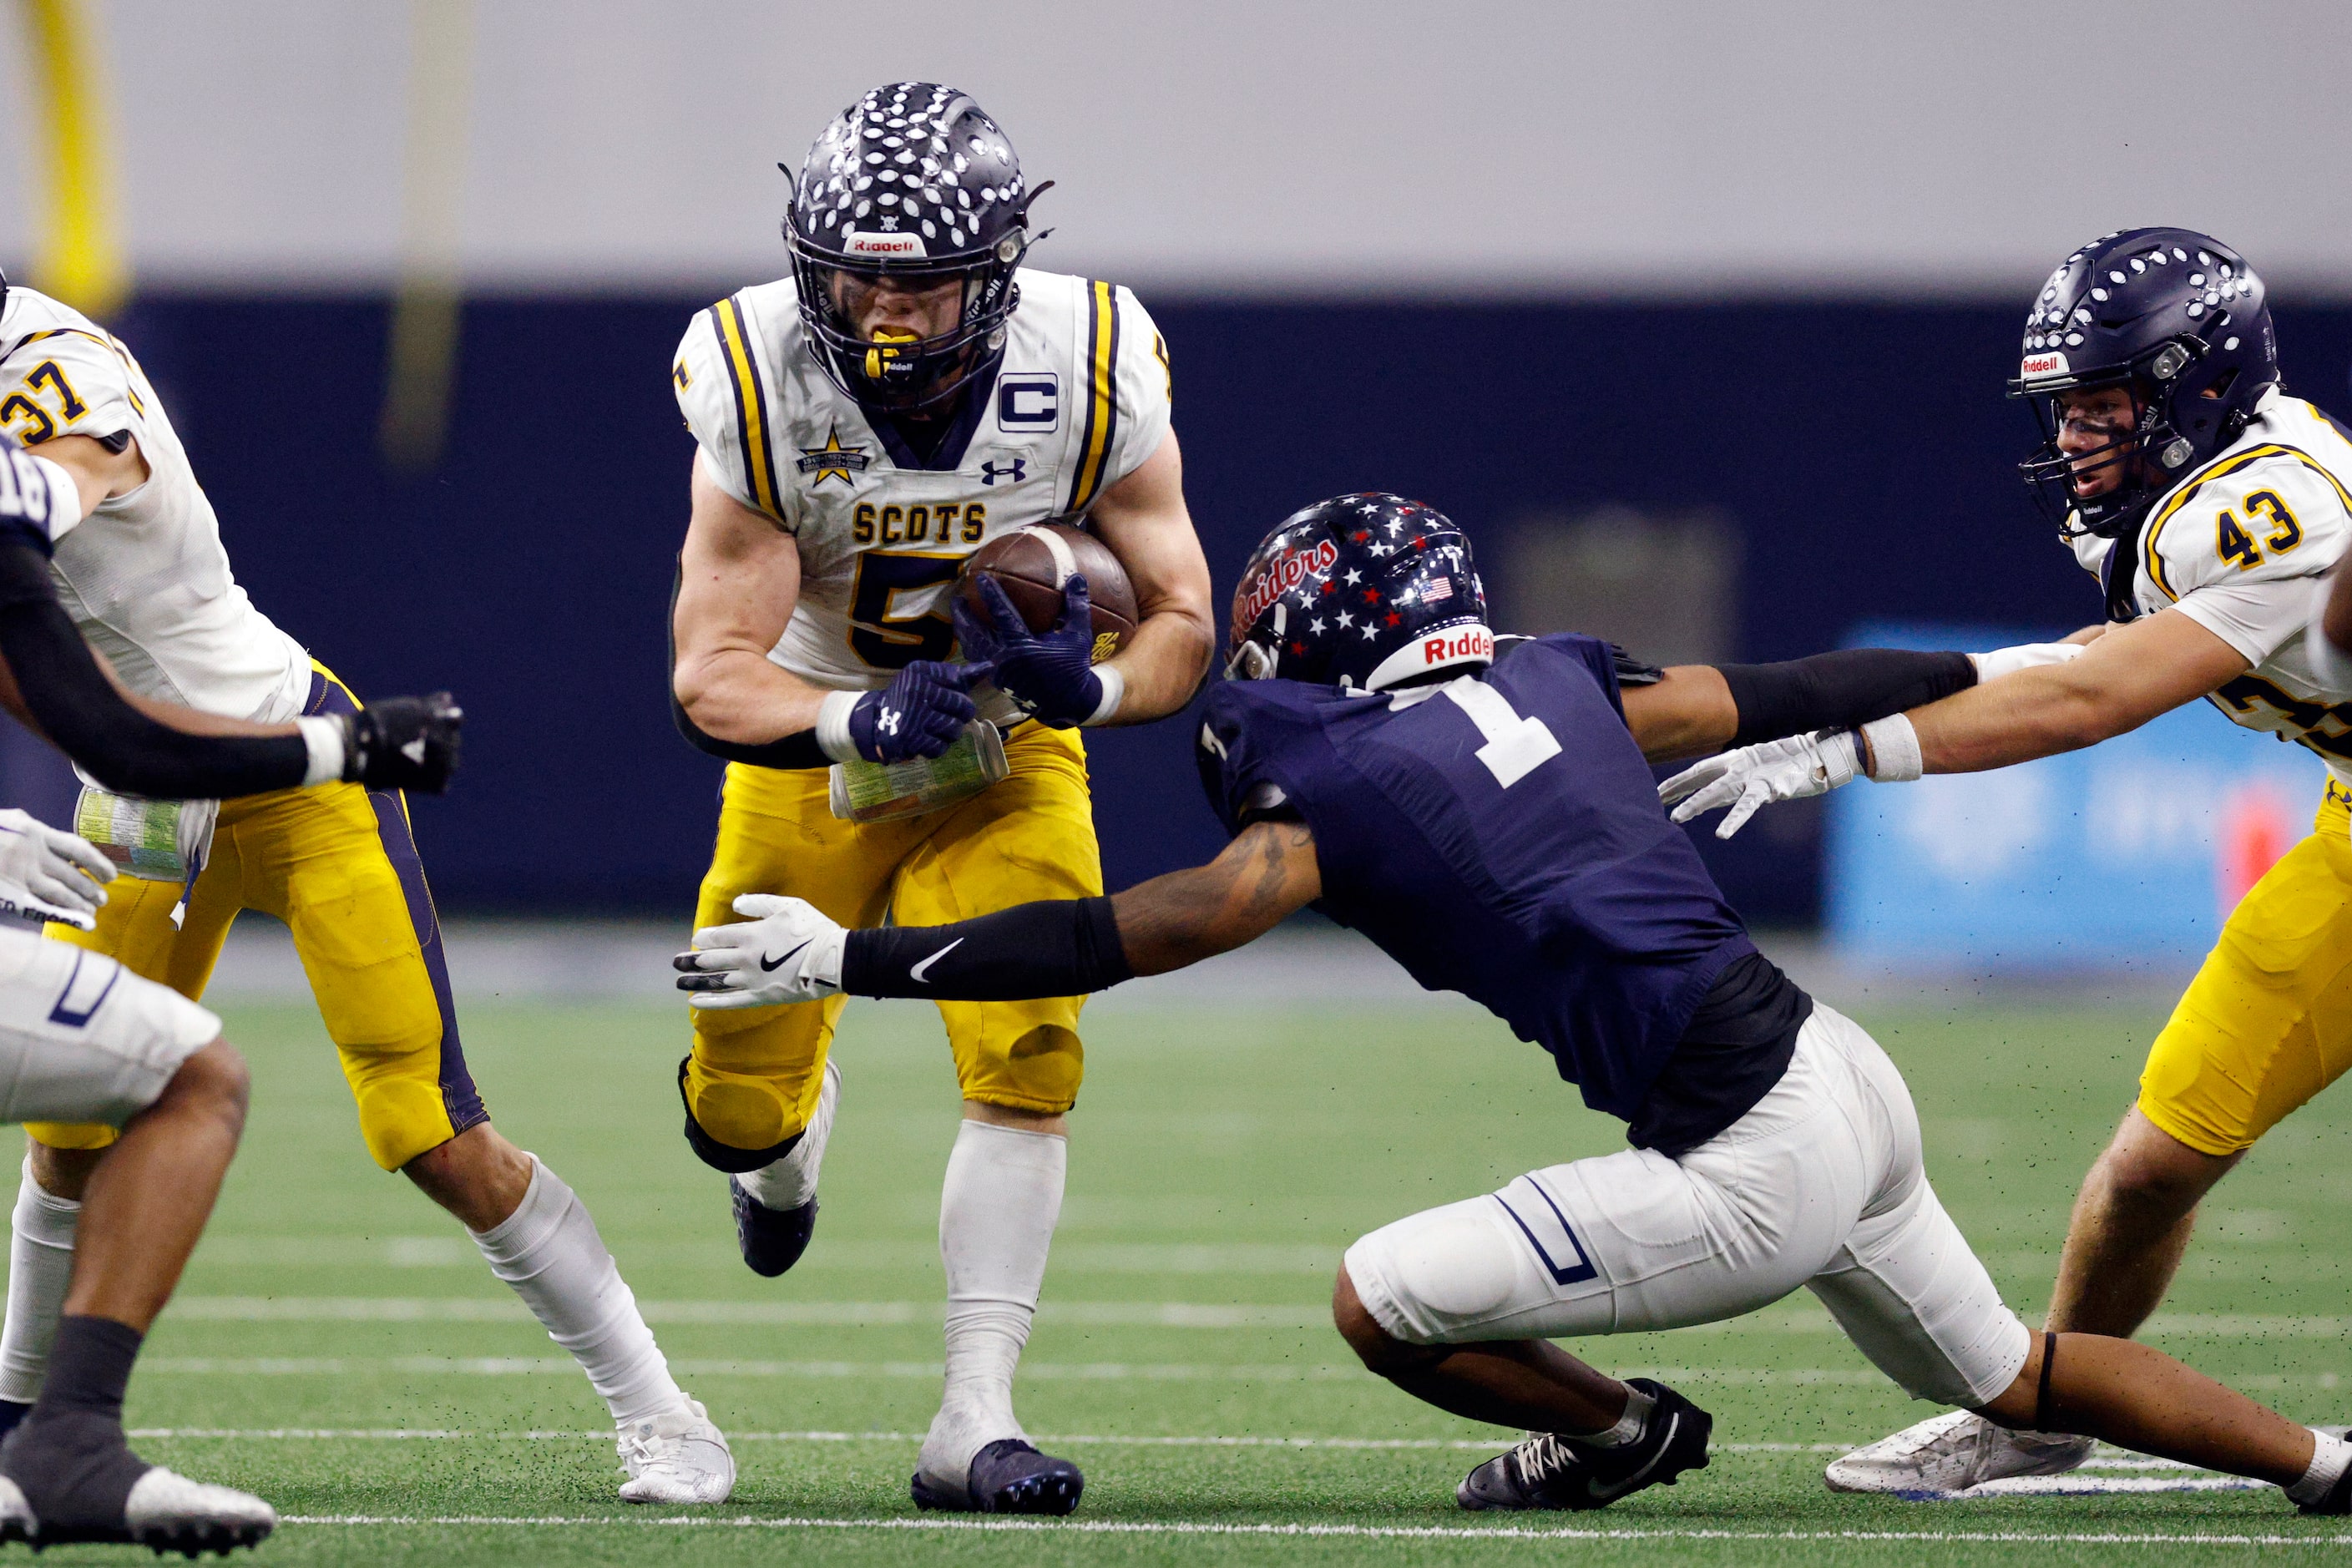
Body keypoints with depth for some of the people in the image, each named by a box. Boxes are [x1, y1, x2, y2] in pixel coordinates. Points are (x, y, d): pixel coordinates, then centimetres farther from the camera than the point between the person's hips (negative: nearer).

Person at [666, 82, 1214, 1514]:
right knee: (738, 1111, 5)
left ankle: (975, 1421, -15)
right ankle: (793, 1128, 45)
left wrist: (1091, 683, -37)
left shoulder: (1093, 375, -24)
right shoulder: (762, 386, -26)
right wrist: (860, 718, -44)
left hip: (1005, 751, 0)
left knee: (1027, 1062, -19)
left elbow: (1181, 618, -14)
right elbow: (711, 678, -24)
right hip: (816, 745, 0)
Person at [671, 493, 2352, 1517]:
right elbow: (1783, 697, 18)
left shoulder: (1343, 789, -8)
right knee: (2015, 1378, 28)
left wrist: (853, 959, -7)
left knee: (1382, 1300, -1)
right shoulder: (1554, 680, 10)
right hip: (1850, 1072, 8)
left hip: (1755, 1178, -8)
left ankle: (1616, 1434, 18)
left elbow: (1129, 937, -10)